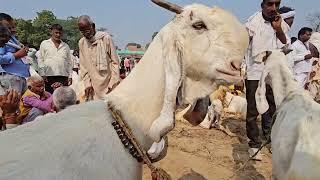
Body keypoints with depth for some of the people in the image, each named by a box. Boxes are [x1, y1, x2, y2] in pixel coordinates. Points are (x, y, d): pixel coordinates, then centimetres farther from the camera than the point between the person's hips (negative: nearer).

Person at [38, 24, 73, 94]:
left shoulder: (66, 46, 17)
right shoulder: (44, 44, 10)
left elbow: (69, 62, 16)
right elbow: (40, 60, 6)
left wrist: (70, 76, 8)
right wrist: (43, 74, -3)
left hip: (63, 76, 2)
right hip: (49, 76, -2)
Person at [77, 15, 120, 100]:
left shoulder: (105, 38, -6)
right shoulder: (81, 43, 7)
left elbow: (115, 62, -5)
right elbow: (83, 66, 10)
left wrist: (113, 83, -10)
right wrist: (87, 83, 1)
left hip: (108, 83, -3)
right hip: (94, 85, 3)